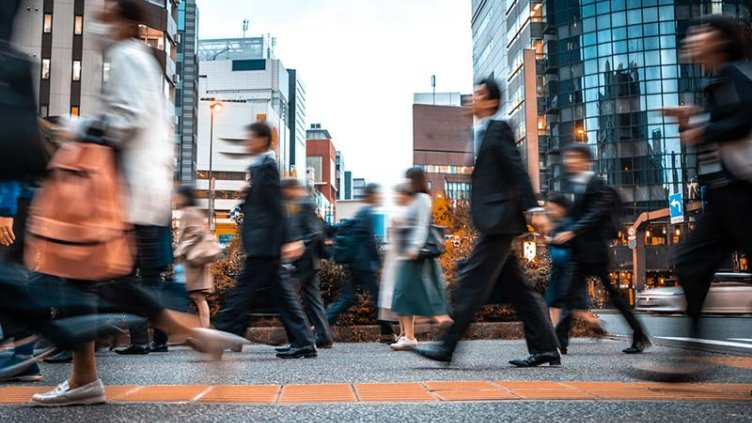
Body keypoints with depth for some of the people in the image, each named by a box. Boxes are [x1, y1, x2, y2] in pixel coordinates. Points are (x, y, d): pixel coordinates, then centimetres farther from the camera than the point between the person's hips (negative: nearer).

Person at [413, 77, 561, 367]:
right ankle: (545, 349, 13)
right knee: (516, 287, 9)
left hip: (499, 220, -10)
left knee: (472, 281, -9)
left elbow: (517, 170, -14)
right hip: (493, 223, 10)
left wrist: (534, 209, -20)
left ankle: (447, 346, -5)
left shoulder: (498, 129, -5)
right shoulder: (481, 133, 21)